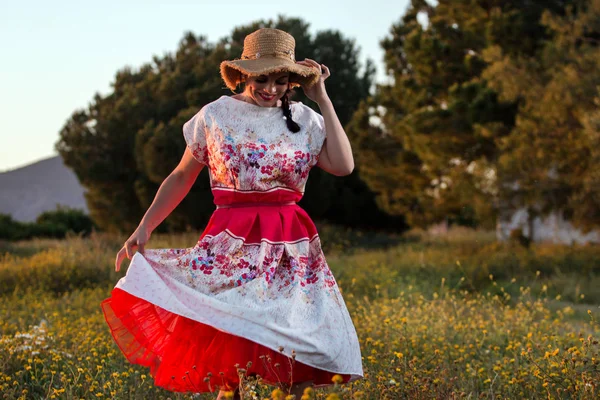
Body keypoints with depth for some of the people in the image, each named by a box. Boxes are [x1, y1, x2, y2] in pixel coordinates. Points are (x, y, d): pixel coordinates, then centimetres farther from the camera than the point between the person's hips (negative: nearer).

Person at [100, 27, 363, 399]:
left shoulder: (304, 119, 7)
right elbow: (182, 176, 10)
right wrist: (144, 227, 0)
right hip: (232, 244, -2)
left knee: (302, 352, -3)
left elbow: (343, 165, -6)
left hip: (293, 247, 2)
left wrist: (322, 98, -1)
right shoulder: (215, 115, 3)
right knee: (228, 345, -14)